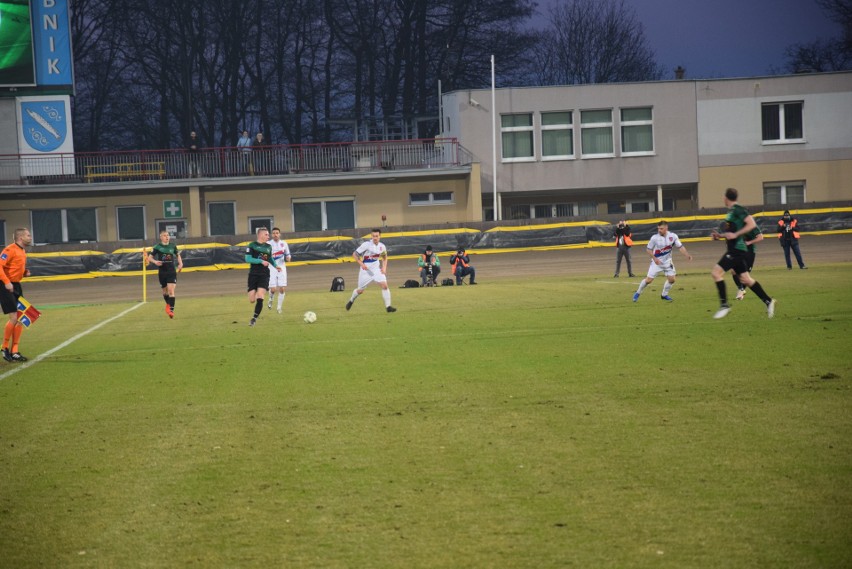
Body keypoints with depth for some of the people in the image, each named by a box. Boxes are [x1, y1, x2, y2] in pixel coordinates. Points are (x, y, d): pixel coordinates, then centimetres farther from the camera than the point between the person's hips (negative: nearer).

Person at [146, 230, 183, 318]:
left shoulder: (173, 246, 3)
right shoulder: (157, 247, -3)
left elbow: (178, 255, 20)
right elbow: (150, 258, 0)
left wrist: (180, 263, 5)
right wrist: (155, 261, -20)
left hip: (172, 271, 0)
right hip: (162, 272, 0)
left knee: (171, 290, -14)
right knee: (165, 290, 14)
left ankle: (171, 310, -15)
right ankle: (168, 304, 42)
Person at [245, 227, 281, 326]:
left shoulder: (268, 247, 10)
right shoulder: (252, 245, -5)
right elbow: (247, 259, -13)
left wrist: (275, 266, 8)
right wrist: (261, 261, -20)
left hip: (264, 275, 2)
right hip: (253, 275, -2)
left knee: (260, 298, -16)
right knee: (252, 300, -1)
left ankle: (255, 318, -5)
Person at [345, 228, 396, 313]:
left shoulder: (382, 246, -3)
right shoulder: (366, 245, -17)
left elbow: (384, 257, 16)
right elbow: (354, 255, -13)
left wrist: (384, 267, 1)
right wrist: (361, 264, -25)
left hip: (376, 269, 3)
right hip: (366, 270, -3)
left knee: (384, 285, -16)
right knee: (360, 291, 8)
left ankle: (388, 306, -12)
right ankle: (351, 300, 40)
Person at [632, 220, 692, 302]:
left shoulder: (673, 236, -11)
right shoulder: (654, 238, -18)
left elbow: (680, 247, -6)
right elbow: (648, 249, -8)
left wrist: (687, 254, -20)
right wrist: (654, 258, -20)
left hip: (667, 262, 3)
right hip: (656, 262, -3)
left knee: (671, 279, -4)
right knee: (648, 280, -5)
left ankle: (664, 295, 18)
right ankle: (637, 293, 15)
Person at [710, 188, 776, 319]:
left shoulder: (738, 210, -11)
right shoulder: (731, 211, 17)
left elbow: (752, 224, -21)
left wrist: (735, 234, -23)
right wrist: (719, 235, 13)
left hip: (736, 249, -10)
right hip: (733, 249, 10)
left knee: (717, 272, -14)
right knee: (745, 279, 12)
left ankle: (724, 305, -11)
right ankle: (768, 301, 16)